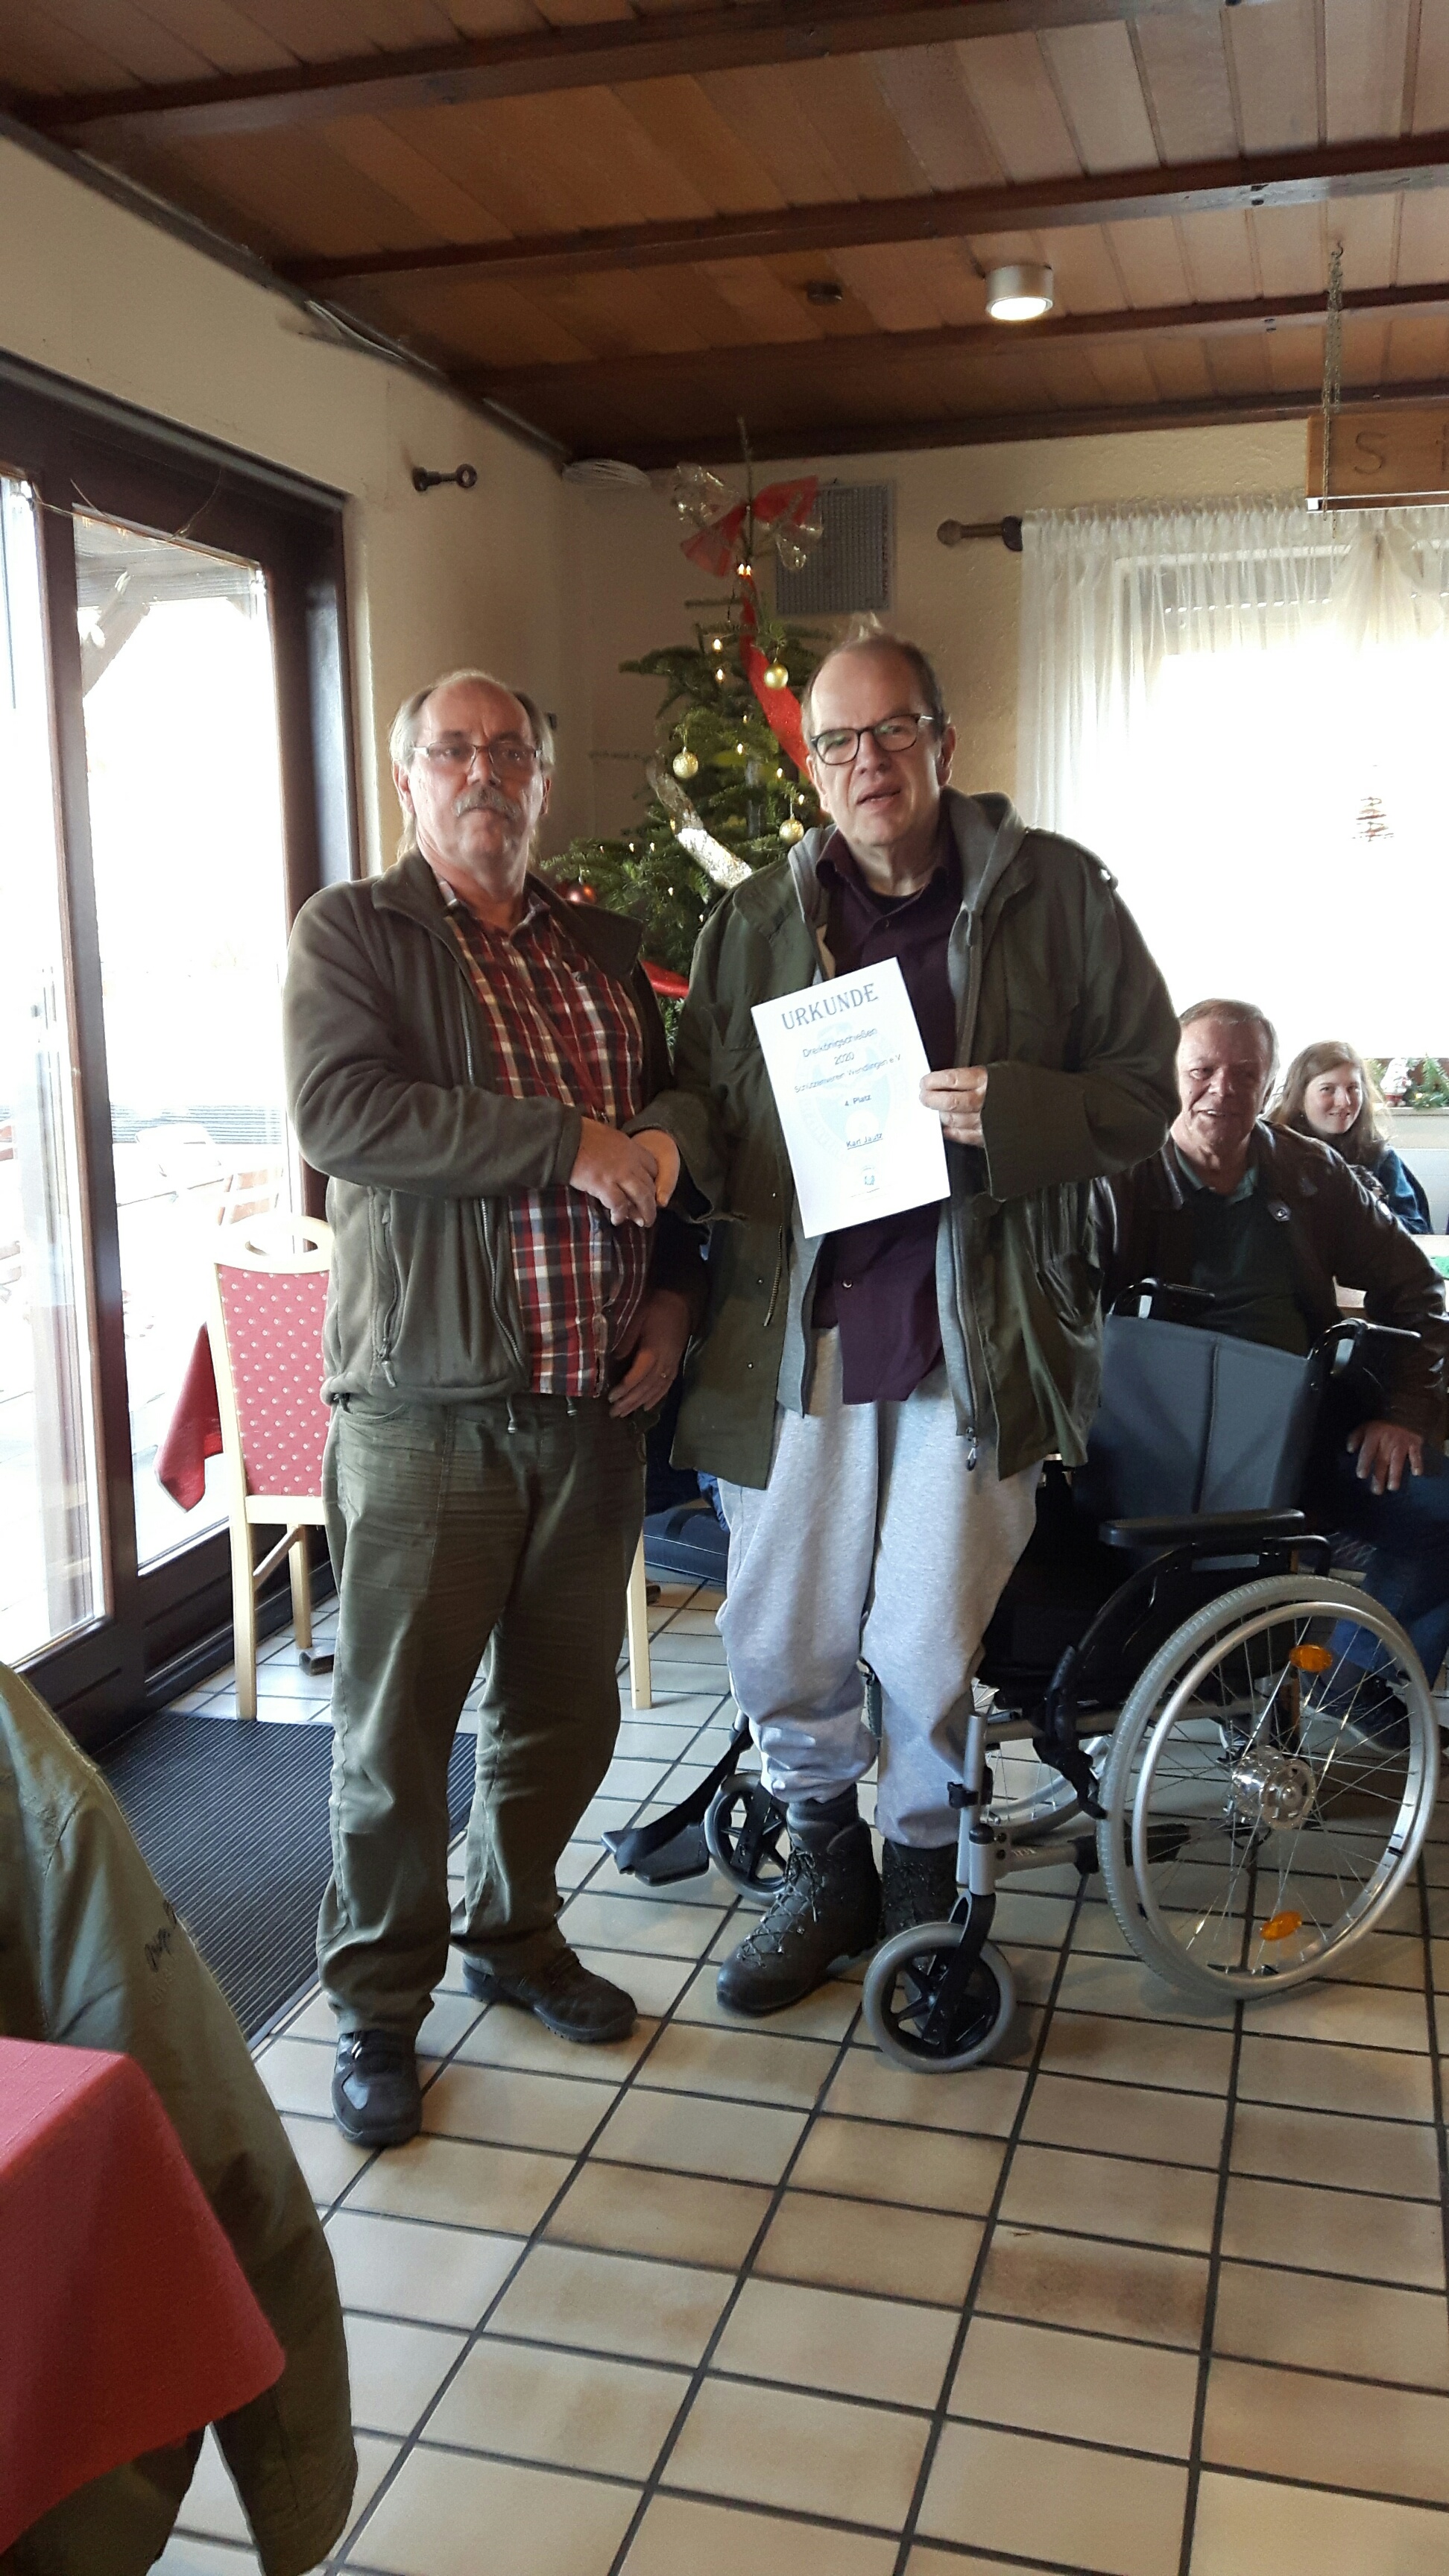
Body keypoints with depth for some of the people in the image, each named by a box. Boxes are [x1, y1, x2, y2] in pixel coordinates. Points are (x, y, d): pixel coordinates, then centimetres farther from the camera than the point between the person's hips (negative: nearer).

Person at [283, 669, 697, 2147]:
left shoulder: (605, 952, 16)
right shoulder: (350, 932, 0)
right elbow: (338, 1111, -17)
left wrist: (671, 1290, 5)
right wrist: (564, 1144, -20)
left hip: (594, 1401, 5)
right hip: (425, 1401, -5)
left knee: (566, 1706, 15)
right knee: (395, 1723, 3)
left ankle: (511, 1932, 37)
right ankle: (377, 2000, 22)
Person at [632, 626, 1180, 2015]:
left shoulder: (1056, 892, 4)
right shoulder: (755, 921, 11)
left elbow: (1143, 1084, 3)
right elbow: (702, 1093, 14)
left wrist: (1017, 1115, -16)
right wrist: (664, 1143, -9)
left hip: (975, 1330, -2)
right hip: (796, 1324, 2)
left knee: (928, 1648, 4)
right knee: (780, 1644, 8)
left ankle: (923, 1871, 33)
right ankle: (826, 1861, 36)